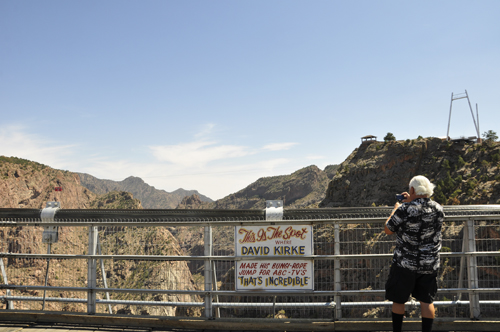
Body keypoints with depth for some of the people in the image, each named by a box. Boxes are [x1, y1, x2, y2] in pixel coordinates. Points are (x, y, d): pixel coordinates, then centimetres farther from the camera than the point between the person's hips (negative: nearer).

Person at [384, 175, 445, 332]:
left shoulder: (404, 209, -19)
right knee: (427, 301, 13)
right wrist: (411, 202, 21)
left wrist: (396, 208, 7)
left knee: (398, 300, 12)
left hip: (405, 264, -4)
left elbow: (388, 230, -6)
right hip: (430, 264, 4)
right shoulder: (438, 209, -2)